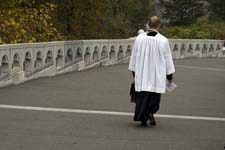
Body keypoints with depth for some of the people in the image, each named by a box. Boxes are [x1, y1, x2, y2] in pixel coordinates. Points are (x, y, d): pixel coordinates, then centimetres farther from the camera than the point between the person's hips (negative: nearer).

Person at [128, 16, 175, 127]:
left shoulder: (139, 38, -3)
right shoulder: (163, 40, -8)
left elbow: (134, 56, 5)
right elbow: (167, 59, -3)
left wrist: (134, 72, 17)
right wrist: (170, 75, 7)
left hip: (141, 74, 1)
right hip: (157, 74, -1)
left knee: (142, 96, 9)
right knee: (154, 96, 12)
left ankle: (143, 118, 6)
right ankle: (150, 112, -10)